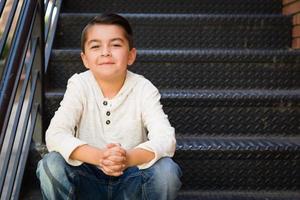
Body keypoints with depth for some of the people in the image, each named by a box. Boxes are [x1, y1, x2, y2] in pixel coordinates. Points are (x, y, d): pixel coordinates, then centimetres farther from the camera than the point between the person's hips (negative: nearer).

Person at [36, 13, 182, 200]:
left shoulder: (144, 89, -12)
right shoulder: (79, 85, -11)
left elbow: (166, 139, -24)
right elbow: (55, 135, -24)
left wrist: (128, 158, -45)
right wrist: (99, 157, -42)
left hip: (131, 180, 0)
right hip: (89, 180, 0)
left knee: (167, 169, -28)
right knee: (51, 165, -27)